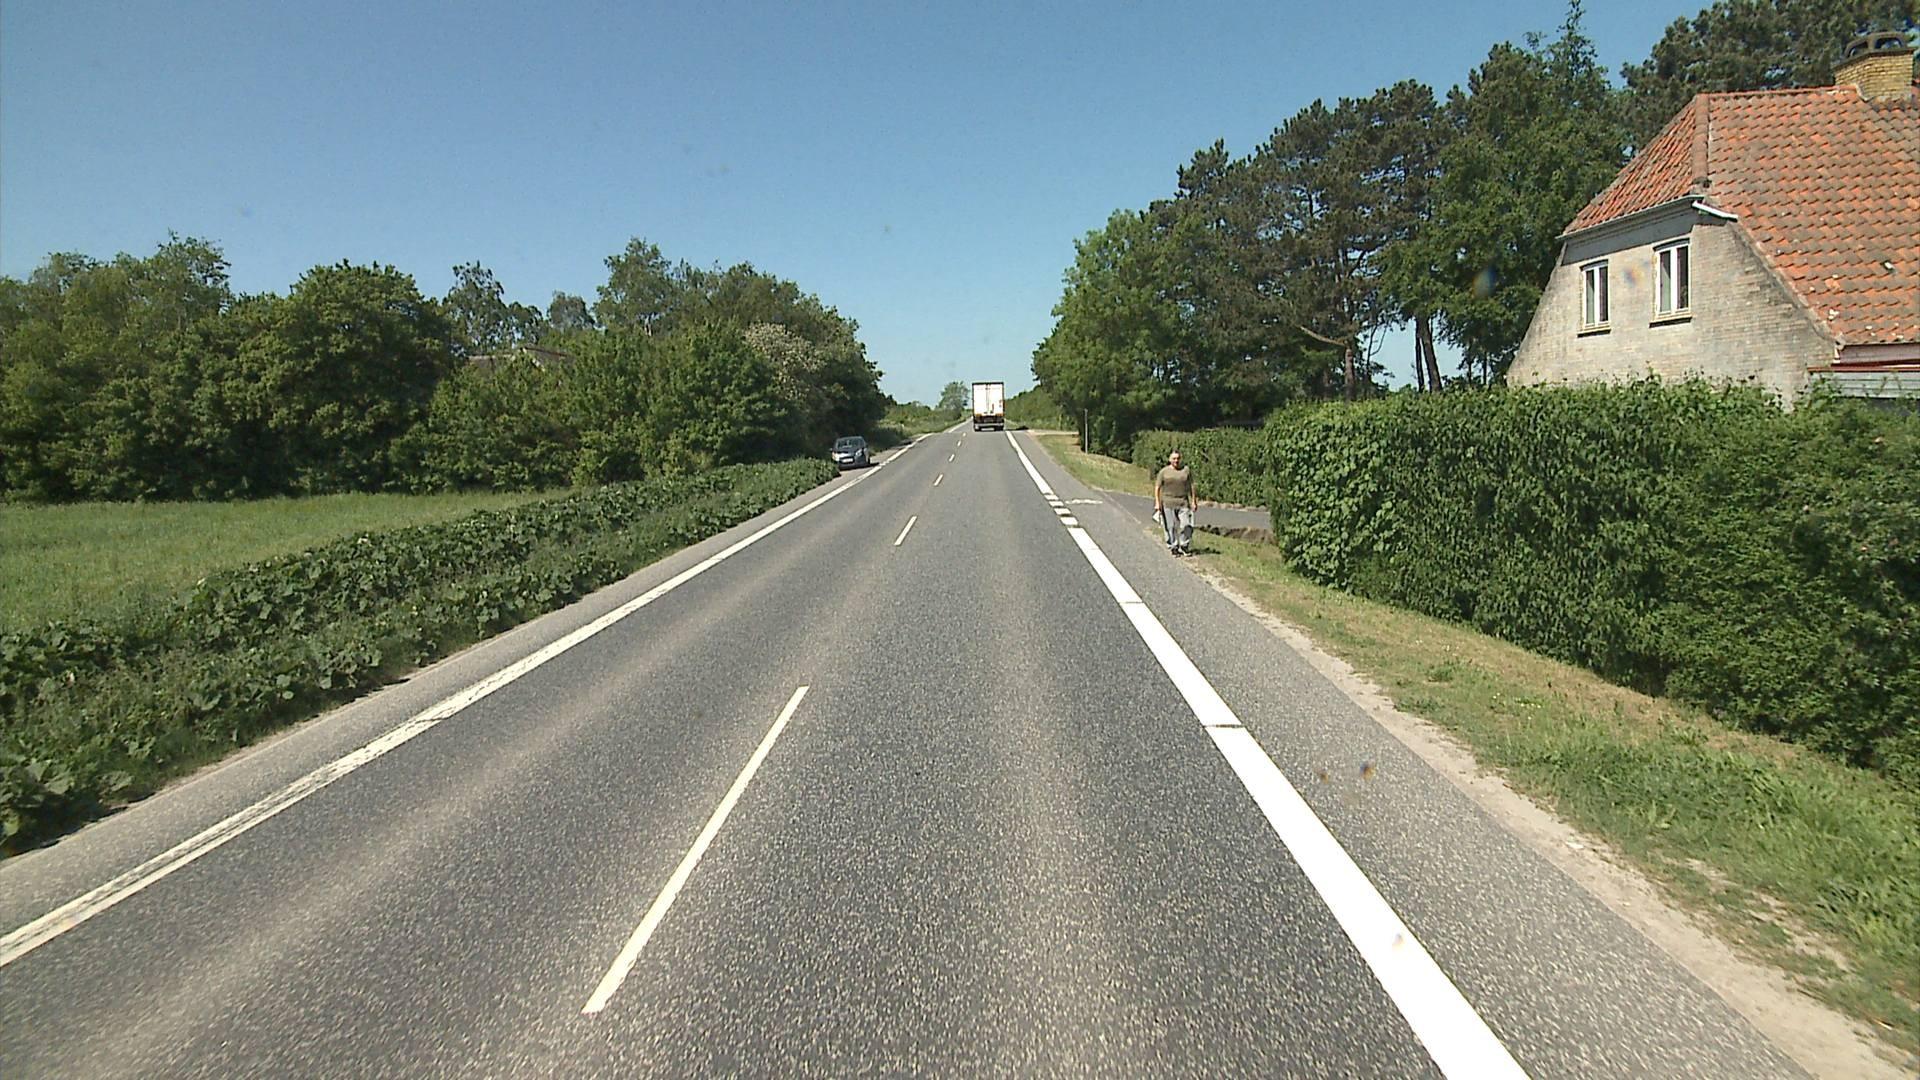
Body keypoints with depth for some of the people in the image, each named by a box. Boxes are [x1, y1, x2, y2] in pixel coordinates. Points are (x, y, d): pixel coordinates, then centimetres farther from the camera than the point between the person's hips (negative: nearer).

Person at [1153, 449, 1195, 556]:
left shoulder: (1186, 470, 8)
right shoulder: (1164, 472, 2)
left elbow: (1191, 486, 11)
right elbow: (1157, 488, 3)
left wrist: (1193, 501, 7)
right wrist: (1157, 503, -4)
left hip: (1183, 503, 1)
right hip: (1168, 502, -1)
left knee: (1186, 525, -6)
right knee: (1171, 526, 1)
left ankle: (1184, 546, 12)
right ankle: (1173, 547, 13)